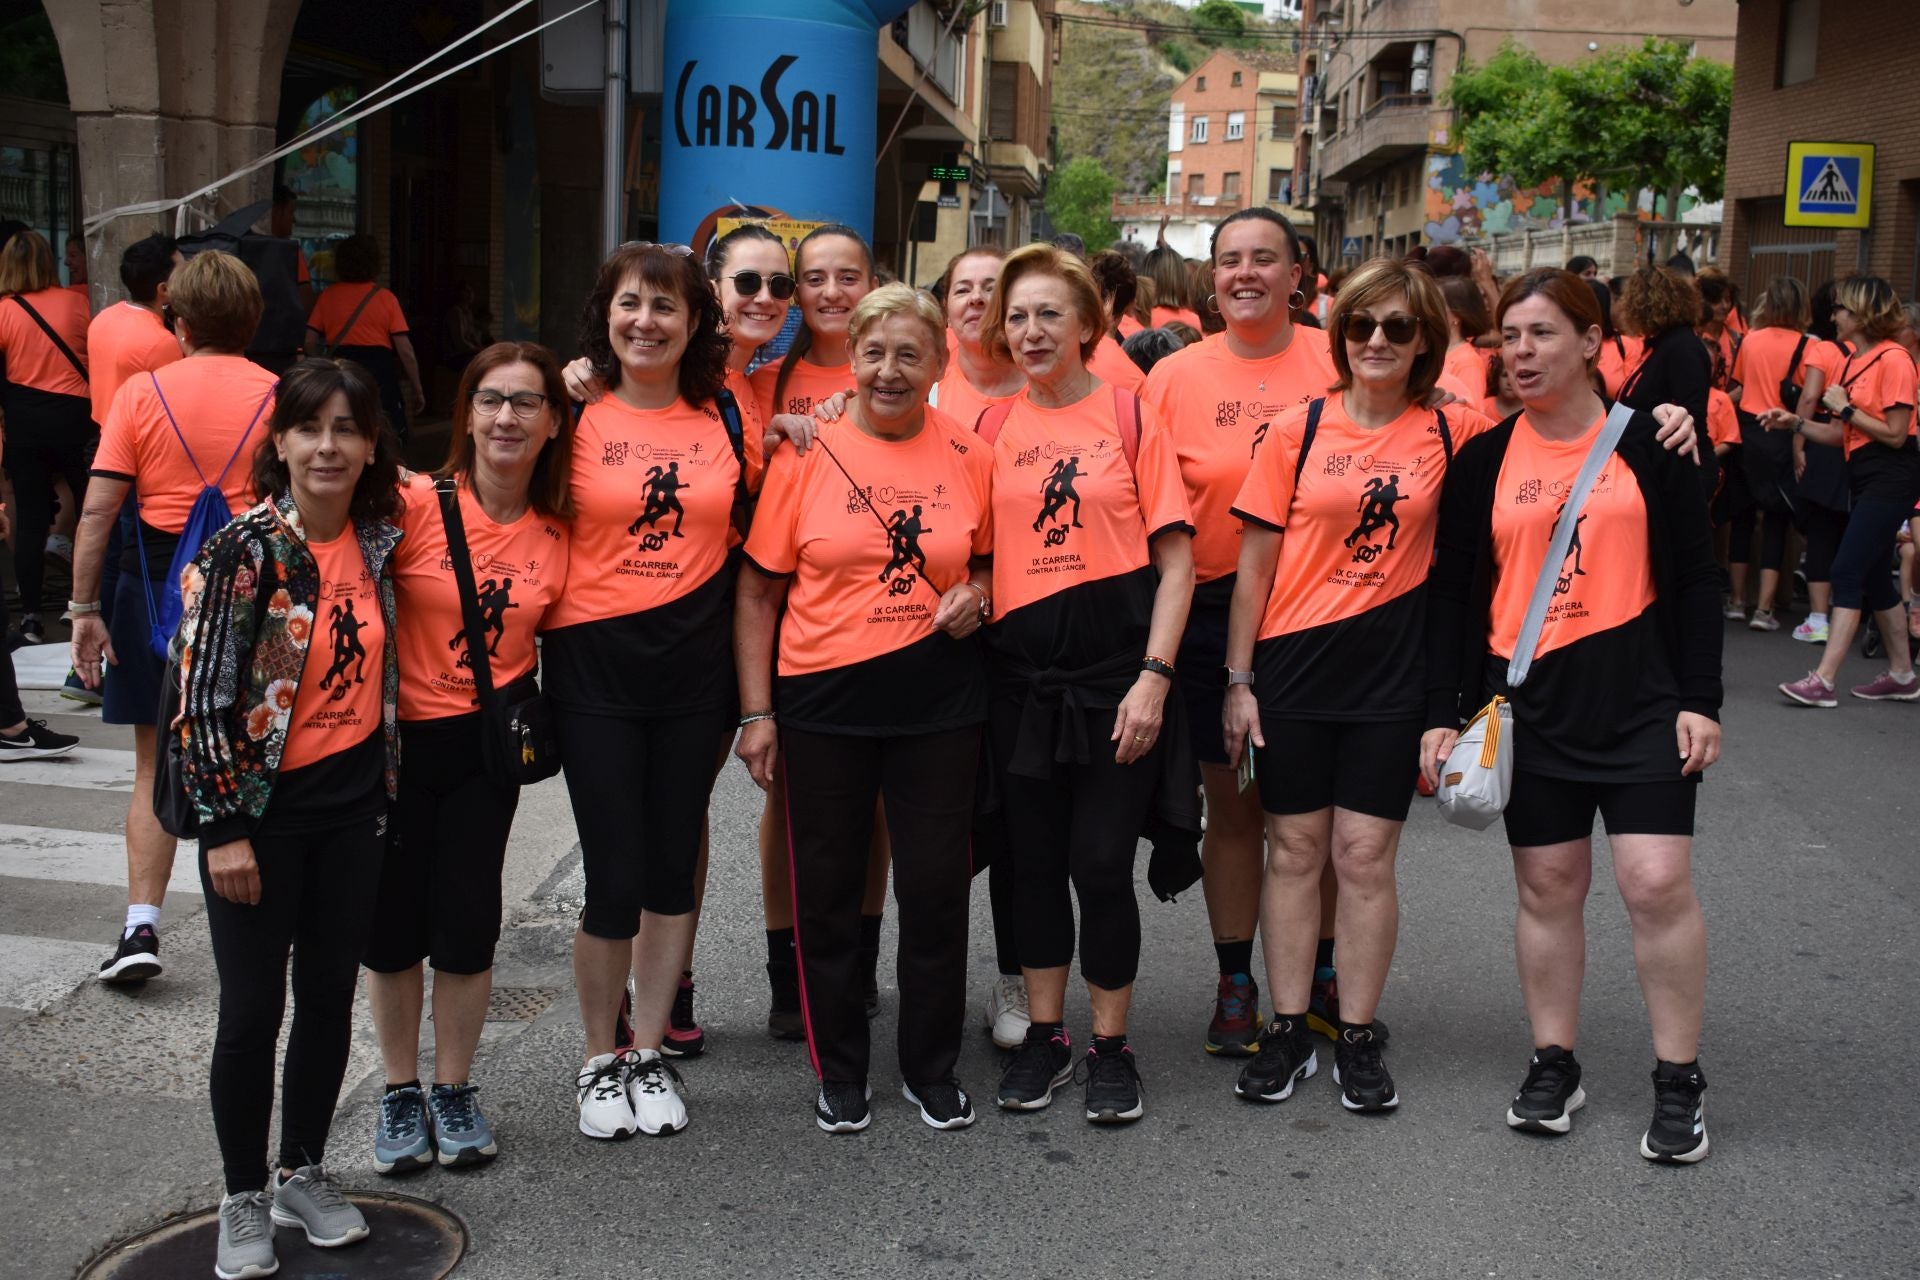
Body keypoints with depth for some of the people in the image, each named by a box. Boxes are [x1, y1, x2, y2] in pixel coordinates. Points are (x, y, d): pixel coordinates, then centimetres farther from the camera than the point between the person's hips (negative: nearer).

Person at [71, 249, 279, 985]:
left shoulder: (142, 393, -4)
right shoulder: (281, 397, -3)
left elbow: (98, 511, -7)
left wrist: (84, 608, -2)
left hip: (158, 580, -1)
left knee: (157, 762, 9)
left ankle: (142, 926, 2)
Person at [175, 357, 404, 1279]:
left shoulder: (379, 539, 0)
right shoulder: (242, 551, -14)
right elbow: (199, 696, -14)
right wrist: (225, 829, -15)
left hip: (353, 802, 5)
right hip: (260, 807, -5)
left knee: (330, 997, 13)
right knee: (252, 1009, 3)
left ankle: (304, 1176, 30)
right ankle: (244, 1201, 20)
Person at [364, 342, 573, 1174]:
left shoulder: (558, 534, 0)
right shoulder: (416, 504, -12)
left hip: (485, 741, 2)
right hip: (394, 734, -2)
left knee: (467, 924, 5)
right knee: (393, 924, 7)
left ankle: (454, 1090, 24)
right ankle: (401, 1092, 25)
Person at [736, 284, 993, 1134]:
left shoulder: (967, 457, 3)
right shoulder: (807, 453, -2)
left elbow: (990, 561, 18)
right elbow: (758, 591, 1)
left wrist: (976, 596, -5)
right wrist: (756, 711, -4)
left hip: (938, 702, 1)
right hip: (823, 704, -1)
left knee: (936, 887, 5)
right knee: (828, 889, 7)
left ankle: (932, 1068, 24)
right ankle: (839, 1072, 24)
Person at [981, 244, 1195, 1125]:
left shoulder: (1131, 416, -1)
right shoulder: (992, 428, 8)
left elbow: (1176, 558, -4)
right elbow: (977, 555, 13)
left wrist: (1153, 676, -11)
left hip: (1113, 667, -3)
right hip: (1020, 672, 3)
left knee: (1102, 864, -1)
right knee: (1035, 861, 10)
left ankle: (1111, 1045, 17)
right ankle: (1044, 1034, 26)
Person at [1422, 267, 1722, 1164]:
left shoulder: (1646, 443, 0)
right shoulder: (1483, 461, 5)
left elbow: (1694, 578, 1)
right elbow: (1452, 594, 7)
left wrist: (1700, 699, -5)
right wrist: (1443, 712, 1)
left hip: (1642, 693, -2)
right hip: (1528, 699, 2)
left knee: (1657, 882, -6)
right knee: (1548, 886, 7)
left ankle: (1678, 1081, 8)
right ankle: (1553, 1065, 21)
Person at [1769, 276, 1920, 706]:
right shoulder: (1852, 361, 11)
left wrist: (1845, 408, -15)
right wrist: (1797, 423, 0)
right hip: (1864, 476, 9)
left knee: (1848, 571, -14)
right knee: (1874, 577, 14)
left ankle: (1822, 681, -15)